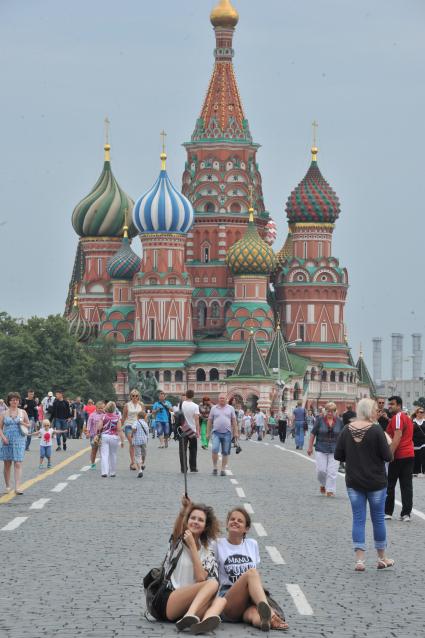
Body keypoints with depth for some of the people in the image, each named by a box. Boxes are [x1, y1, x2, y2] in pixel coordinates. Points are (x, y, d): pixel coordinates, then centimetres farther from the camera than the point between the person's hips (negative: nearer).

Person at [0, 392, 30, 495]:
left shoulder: (23, 412, 7)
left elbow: (29, 425, 14)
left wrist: (23, 423, -7)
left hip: (19, 440, -1)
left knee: (18, 464, -11)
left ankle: (17, 487, -17)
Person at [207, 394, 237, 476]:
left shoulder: (230, 408, 10)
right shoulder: (214, 408, 8)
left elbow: (234, 421, 10)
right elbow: (210, 421, 10)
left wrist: (235, 432, 3)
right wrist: (208, 433, 7)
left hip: (227, 433, 1)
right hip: (216, 432, -1)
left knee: (225, 452, 3)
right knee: (215, 449, -16)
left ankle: (223, 469, 10)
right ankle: (214, 467, -3)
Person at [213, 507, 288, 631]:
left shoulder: (252, 545, 20)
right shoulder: (218, 545, 10)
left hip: (252, 602, 3)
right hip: (229, 604, -3)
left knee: (254, 616, -37)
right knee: (251, 573, -33)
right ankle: (268, 614, -58)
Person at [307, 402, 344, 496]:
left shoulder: (339, 422, 3)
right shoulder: (320, 420, -1)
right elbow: (313, 434, 2)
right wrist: (310, 447, 0)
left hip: (334, 450, 0)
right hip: (321, 449, 0)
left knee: (332, 472, -5)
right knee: (321, 470, -3)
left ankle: (330, 490, 2)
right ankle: (323, 484, 25)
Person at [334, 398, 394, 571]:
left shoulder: (347, 430, -3)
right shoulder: (376, 430, -16)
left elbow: (338, 455, -1)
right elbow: (387, 456, -15)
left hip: (354, 482, 3)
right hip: (376, 482, -3)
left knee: (358, 519, 7)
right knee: (378, 519, 11)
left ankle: (359, 560, -1)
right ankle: (382, 558, 22)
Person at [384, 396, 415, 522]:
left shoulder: (397, 417, -10)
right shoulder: (407, 418, 18)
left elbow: (397, 437, -20)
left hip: (399, 456, -8)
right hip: (410, 455, 8)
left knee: (389, 485, 2)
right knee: (406, 486, 2)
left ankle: (387, 512, 5)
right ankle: (406, 514, -3)